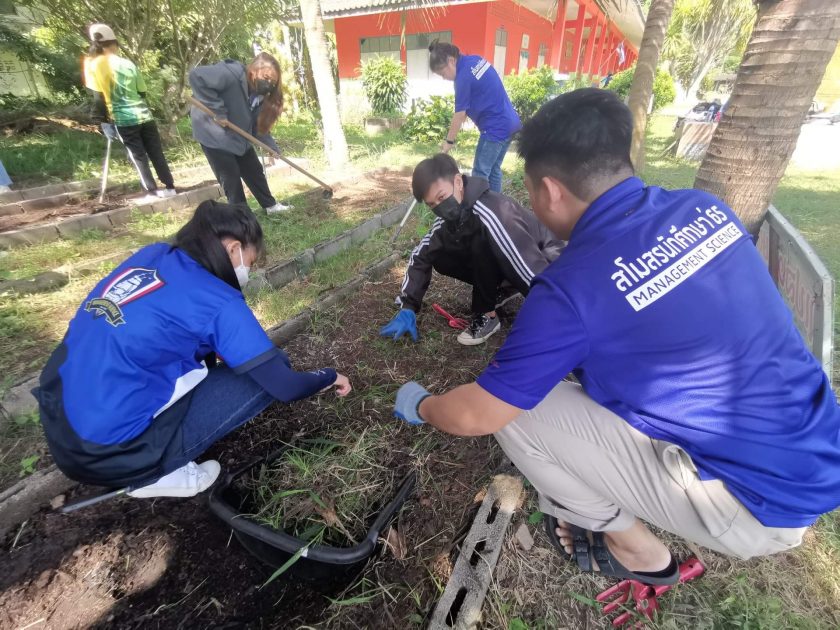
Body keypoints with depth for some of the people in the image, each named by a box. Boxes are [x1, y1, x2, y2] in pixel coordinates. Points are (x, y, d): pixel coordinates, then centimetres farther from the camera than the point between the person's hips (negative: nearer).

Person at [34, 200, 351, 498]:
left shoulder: (151, 255, 4)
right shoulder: (218, 302, -17)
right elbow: (283, 386, -13)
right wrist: (329, 377, 6)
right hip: (110, 452, -8)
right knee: (264, 375, -6)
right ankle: (155, 472, -1)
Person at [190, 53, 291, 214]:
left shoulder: (259, 94, -3)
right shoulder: (231, 74, -28)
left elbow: (259, 126, 1)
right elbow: (197, 76, -36)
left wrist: (273, 148, -11)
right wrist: (217, 111, -35)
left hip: (238, 136, 7)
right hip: (214, 134, -7)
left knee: (255, 171, 13)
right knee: (231, 178, -4)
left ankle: (270, 205, 29)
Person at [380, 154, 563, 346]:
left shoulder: (491, 214, -34)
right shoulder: (452, 215, -10)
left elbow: (534, 272, -37)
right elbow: (421, 256, -2)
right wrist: (408, 308, -10)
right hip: (500, 263, 7)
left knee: (481, 241, -34)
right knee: (440, 257, -9)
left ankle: (486, 315, -14)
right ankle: (501, 290, 8)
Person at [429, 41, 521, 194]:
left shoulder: (464, 76, -17)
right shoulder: (476, 59, 9)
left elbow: (460, 115, -12)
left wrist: (449, 141, -1)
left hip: (495, 128, -9)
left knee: (480, 173, -2)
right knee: (494, 170, 15)